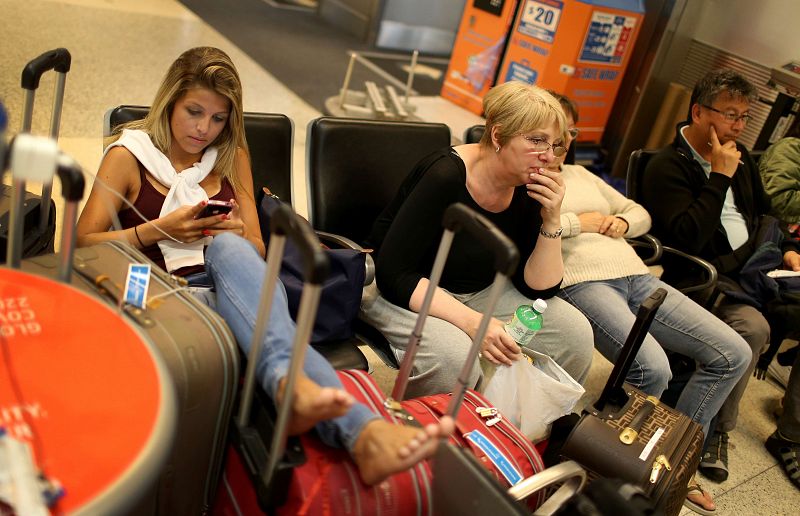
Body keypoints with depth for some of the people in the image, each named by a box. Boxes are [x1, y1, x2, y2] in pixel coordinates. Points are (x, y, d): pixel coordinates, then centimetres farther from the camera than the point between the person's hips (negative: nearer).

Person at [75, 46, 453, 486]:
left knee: (227, 247, -36)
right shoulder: (128, 155, 11)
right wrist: (159, 229, -10)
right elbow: (83, 243, 4)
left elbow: (257, 250, 18)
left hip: (237, 286, 3)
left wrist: (237, 234, -7)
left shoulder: (231, 156, 20)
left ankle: (288, 384, -65)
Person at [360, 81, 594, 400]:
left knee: (575, 332, -7)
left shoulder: (527, 189, -6)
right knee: (455, 355, -36)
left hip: (476, 293, 7)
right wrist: (472, 322, -36)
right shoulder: (446, 176, -26)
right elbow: (394, 275, -28)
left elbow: (539, 288, -4)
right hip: (405, 292, -6)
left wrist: (551, 220, -19)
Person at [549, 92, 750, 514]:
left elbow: (641, 214, 31)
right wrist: (579, 221, -8)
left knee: (734, 353, -2)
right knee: (653, 368, -32)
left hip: (635, 276, 8)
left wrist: (621, 221, 7)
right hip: (581, 282, -8)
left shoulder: (580, 174, 28)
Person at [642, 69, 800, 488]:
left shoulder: (739, 157, 15)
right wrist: (720, 176, -19)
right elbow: (687, 238, -23)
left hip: (754, 268, 9)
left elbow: (763, 211, 29)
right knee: (752, 327, -32)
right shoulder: (668, 167, -11)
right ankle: (716, 433, -13)